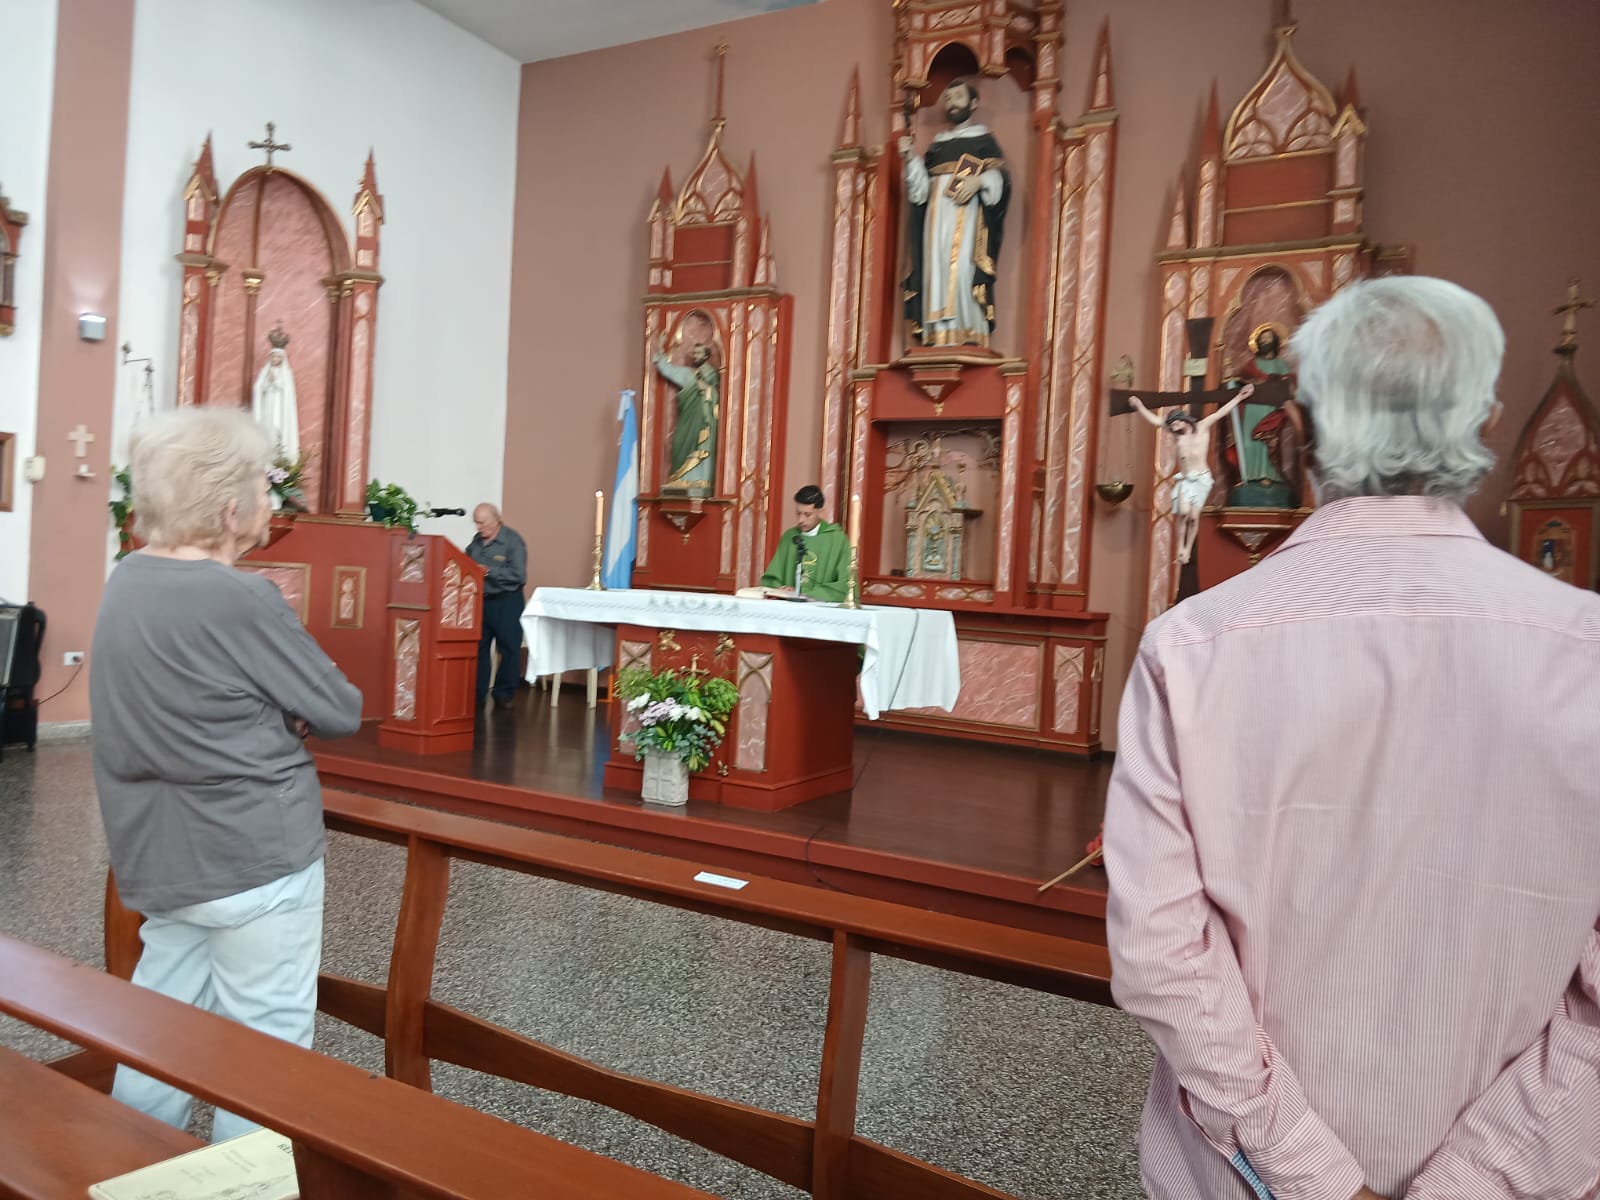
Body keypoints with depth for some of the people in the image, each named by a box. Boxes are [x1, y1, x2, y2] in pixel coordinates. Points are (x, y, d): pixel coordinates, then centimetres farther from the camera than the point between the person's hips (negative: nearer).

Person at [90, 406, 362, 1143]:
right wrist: (288, 711, 3)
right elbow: (342, 712, -15)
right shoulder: (240, 600, -22)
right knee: (263, 1047, 6)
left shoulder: (128, 581, 4)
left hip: (158, 858, 9)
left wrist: (267, 712, -3)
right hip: (254, 859, -9)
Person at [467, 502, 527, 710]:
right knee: (478, 648, 7)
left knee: (509, 649, 2)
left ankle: (504, 694, 14)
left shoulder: (513, 541, -10)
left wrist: (489, 571, -19)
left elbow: (518, 575, -17)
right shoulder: (477, 540, 9)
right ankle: (477, 695, 15)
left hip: (506, 602, -6)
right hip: (481, 600, 6)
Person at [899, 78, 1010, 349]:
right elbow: (921, 189, 15)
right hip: (937, 215, 4)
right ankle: (939, 337, -12)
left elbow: (1001, 176, 0)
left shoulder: (984, 139, 12)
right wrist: (911, 159, 1)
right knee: (936, 270, -8)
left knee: (962, 269, -19)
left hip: (967, 215, -4)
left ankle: (968, 336, -23)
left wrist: (979, 180, -18)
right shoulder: (937, 144, 23)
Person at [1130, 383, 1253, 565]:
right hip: (1184, 479, 2)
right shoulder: (1176, 433, 11)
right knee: (1183, 512, -17)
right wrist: (1140, 407, 19)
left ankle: (1187, 550, 3)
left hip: (1202, 478, -2)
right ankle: (1180, 548, -9)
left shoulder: (1203, 427, 5)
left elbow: (1222, 412, 6)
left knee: (1194, 516, -6)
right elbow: (1156, 420, 16)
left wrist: (1239, 397, 6)